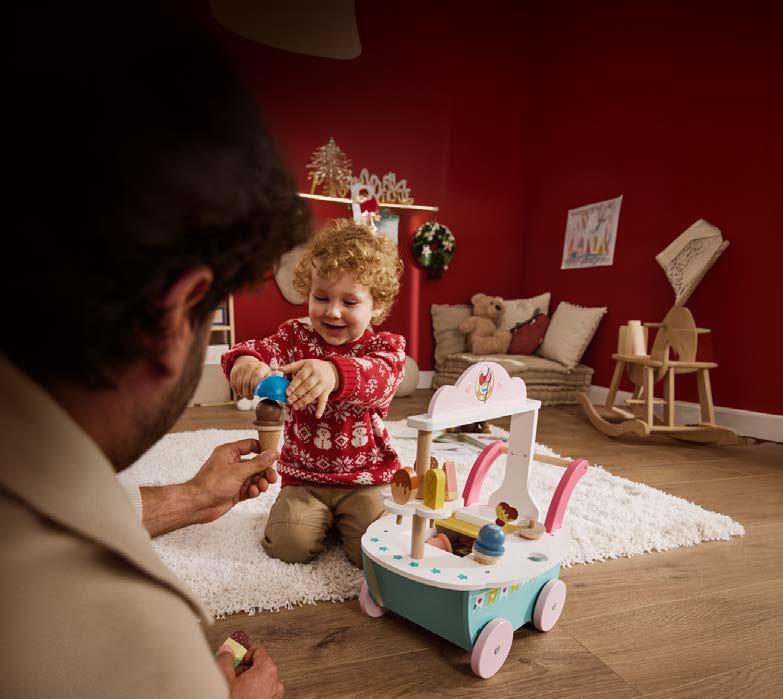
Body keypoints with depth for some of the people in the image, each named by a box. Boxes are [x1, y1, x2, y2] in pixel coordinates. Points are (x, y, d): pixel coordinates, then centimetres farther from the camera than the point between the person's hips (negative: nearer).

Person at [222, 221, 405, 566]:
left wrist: (335, 372, -55)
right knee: (290, 543, -16)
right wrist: (245, 360, -44)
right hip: (304, 476, 2)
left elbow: (381, 376, -33)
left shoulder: (385, 346, -10)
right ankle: (318, 514, 19)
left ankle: (346, 516, 20)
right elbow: (262, 349, -18)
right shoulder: (295, 337, -1)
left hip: (366, 476, -1)